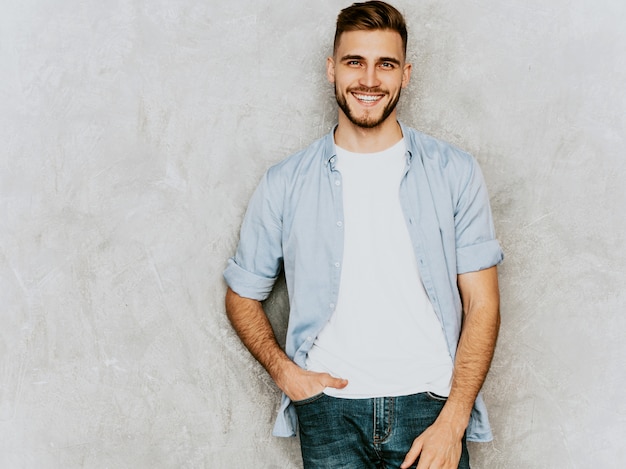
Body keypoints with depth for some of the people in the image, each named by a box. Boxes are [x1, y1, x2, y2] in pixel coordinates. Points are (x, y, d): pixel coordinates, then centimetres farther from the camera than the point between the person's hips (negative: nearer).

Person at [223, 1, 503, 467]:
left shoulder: (455, 173, 2)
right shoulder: (285, 184, 4)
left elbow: (482, 303, 0)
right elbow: (242, 296, 13)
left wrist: (451, 423, -8)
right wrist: (284, 370, -4)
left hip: (427, 405, 0)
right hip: (329, 407, 0)